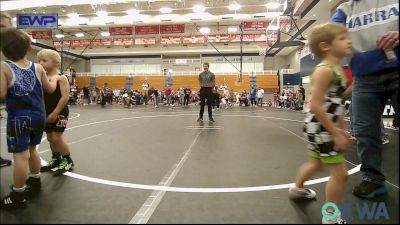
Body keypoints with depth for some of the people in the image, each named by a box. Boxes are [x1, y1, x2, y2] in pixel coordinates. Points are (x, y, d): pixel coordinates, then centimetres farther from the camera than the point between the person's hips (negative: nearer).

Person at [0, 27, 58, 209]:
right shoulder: (38, 68, 5)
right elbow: (50, 89, 17)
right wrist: (55, 78, 35)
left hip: (19, 117, -5)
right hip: (38, 116, 5)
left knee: (20, 155, -1)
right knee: (31, 150, 22)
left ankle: (18, 196, 8)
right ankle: (35, 182, 37)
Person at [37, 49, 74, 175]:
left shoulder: (61, 78, -10)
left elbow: (65, 97, -18)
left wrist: (55, 113, -19)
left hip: (59, 113, -7)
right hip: (47, 113, 7)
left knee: (57, 138, -6)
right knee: (50, 138, 14)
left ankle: (68, 161, 10)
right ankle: (56, 160, 30)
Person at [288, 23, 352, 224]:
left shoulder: (337, 69, 10)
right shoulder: (325, 70, -21)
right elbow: (316, 106, -27)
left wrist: (343, 129, 16)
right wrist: (336, 133, -22)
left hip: (326, 128, 10)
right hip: (319, 128, -10)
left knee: (316, 163, 27)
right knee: (340, 172, -3)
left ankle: (297, 189, 51)